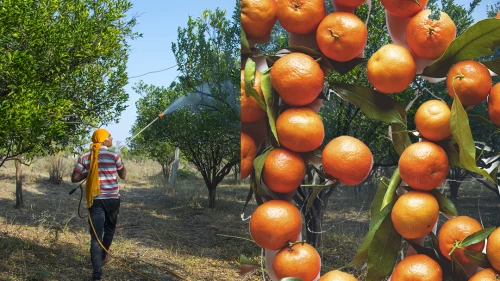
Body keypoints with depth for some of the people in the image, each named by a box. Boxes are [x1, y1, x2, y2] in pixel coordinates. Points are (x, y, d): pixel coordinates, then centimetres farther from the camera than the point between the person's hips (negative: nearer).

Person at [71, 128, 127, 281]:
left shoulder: (85, 157, 1)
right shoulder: (114, 155, -6)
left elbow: (74, 178, -1)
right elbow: (123, 175, 6)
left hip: (95, 199, 1)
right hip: (112, 198, -1)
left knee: (95, 235, -1)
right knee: (109, 228, 24)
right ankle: (103, 256, 43)